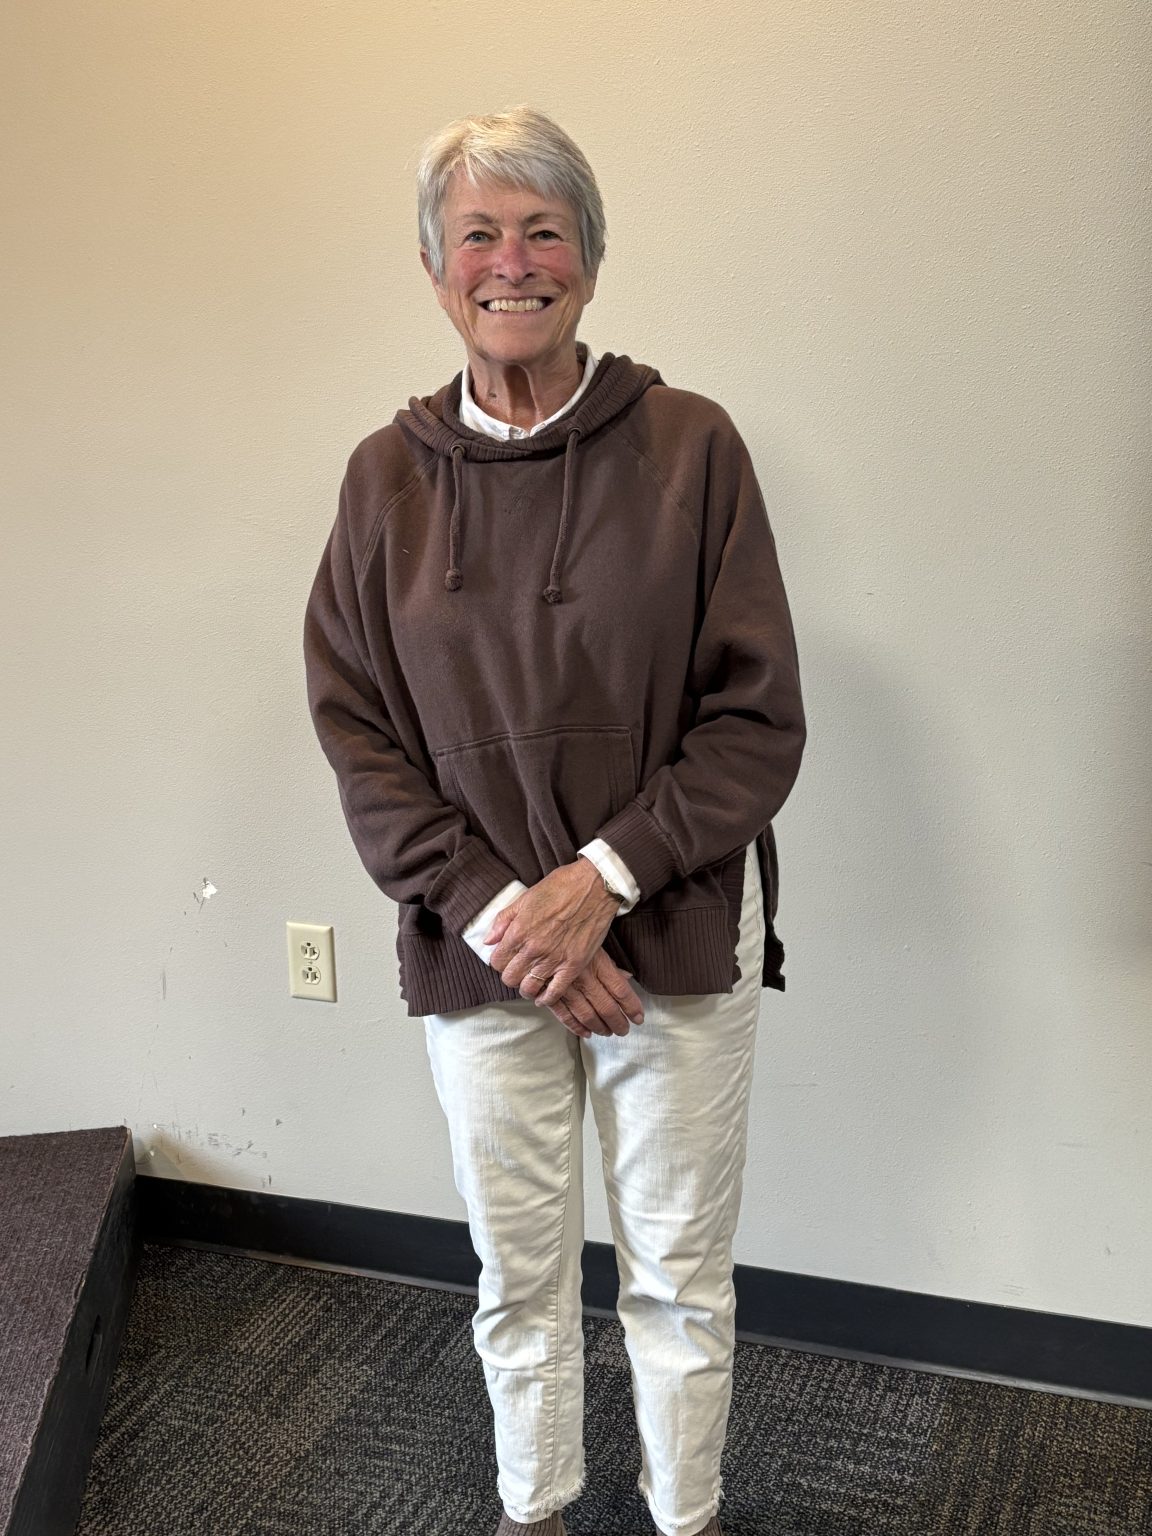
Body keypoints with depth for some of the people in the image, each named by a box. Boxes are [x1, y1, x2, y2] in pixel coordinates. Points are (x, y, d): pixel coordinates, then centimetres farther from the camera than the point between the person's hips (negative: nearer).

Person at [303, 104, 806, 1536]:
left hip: (676, 939, -1)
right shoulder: (387, 475, 1)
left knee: (681, 1273, 14)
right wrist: (496, 911, -12)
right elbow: (358, 735, -1)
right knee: (519, 1276, 17)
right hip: (475, 949, 2)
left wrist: (601, 879, -17)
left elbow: (759, 718, -7)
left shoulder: (688, 446, -6)